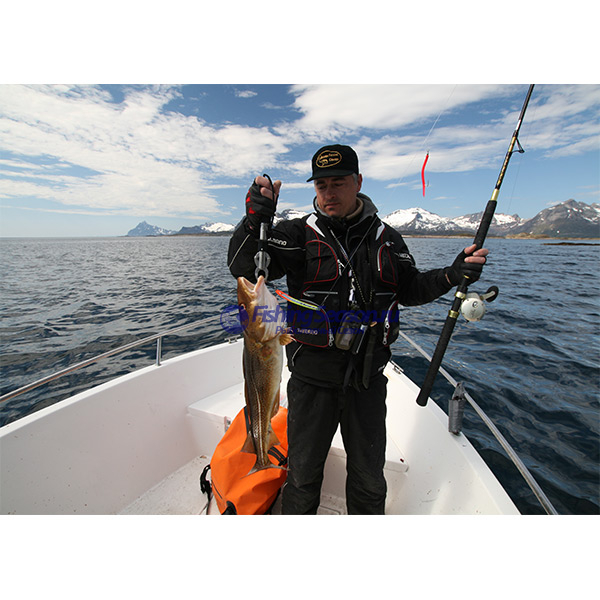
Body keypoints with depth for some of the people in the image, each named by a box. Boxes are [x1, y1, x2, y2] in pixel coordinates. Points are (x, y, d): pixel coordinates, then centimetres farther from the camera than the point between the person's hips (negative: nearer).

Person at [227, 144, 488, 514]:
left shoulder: (386, 238, 6)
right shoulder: (298, 234, -5)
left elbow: (411, 290, 14)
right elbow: (243, 268, -16)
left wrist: (453, 275, -2)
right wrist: (256, 219, -33)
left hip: (368, 376, 3)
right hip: (312, 375, -2)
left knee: (370, 479, 22)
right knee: (303, 474, 16)